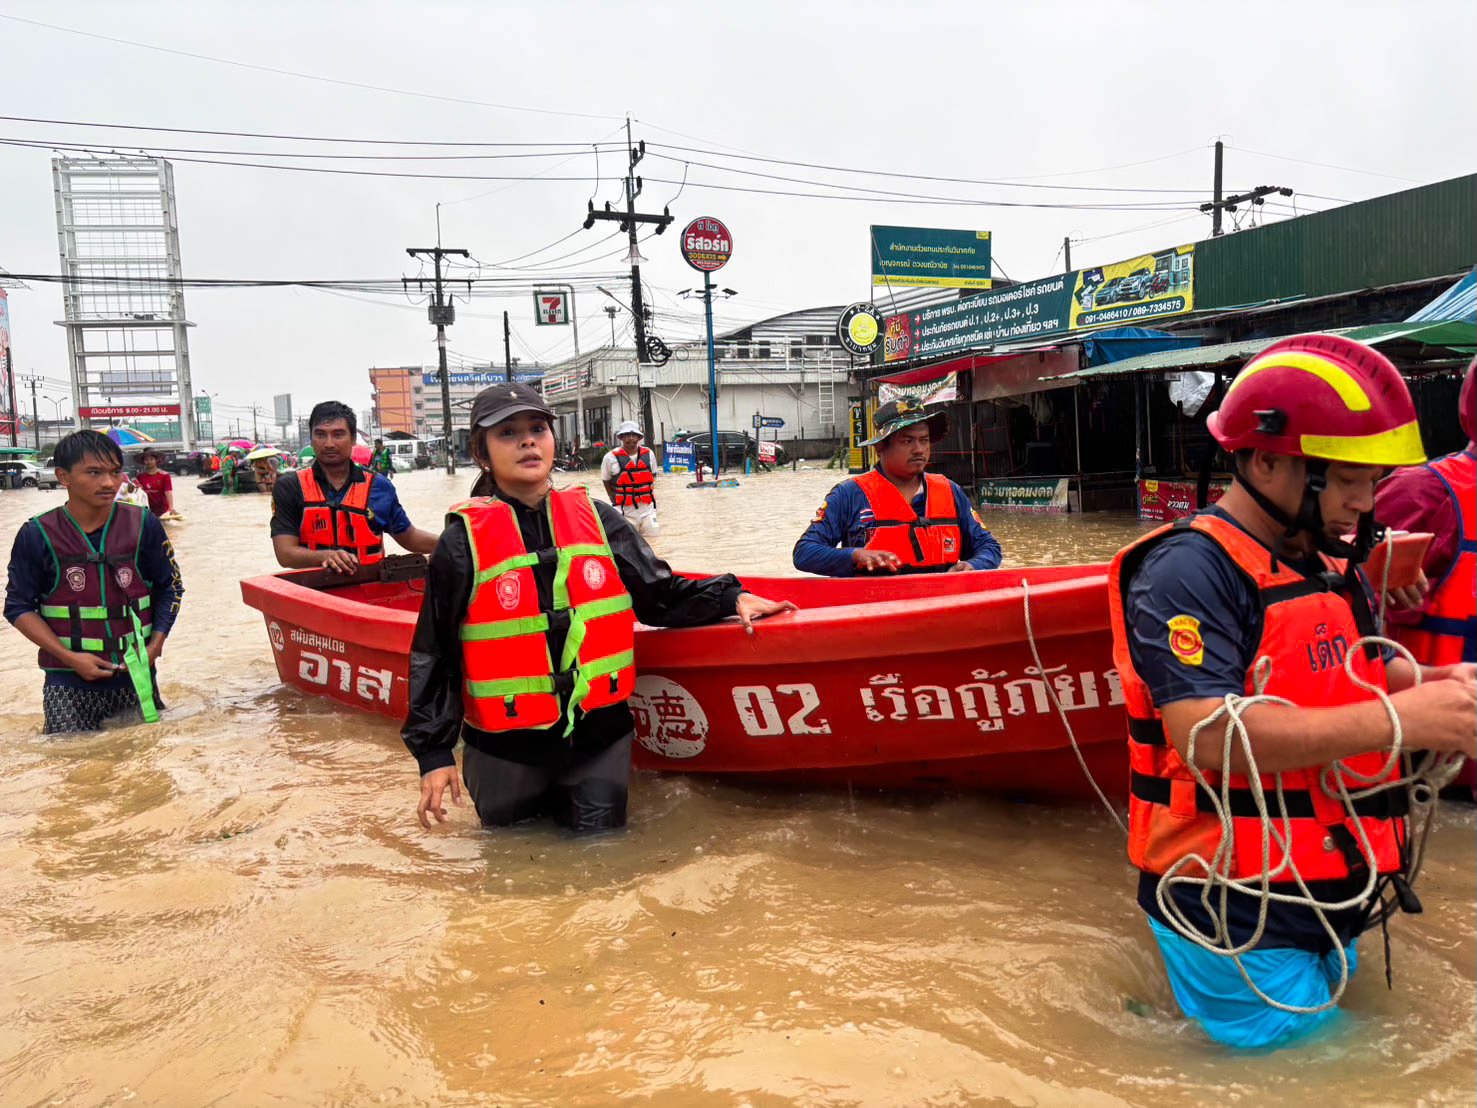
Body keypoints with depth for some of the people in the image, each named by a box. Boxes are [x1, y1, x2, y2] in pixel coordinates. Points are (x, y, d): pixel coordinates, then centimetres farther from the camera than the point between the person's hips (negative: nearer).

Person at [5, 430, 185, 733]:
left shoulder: (144, 524, -1)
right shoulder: (37, 535, -4)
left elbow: (169, 588, 8)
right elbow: (19, 606, 1)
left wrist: (156, 645, -4)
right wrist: (69, 657, -9)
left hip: (136, 675, 2)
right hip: (69, 685, -1)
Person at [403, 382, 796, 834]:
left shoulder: (596, 518, 0)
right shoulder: (465, 539, -8)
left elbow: (661, 596, 5)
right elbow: (433, 655, -4)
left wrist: (730, 598, -11)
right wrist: (433, 753, -7)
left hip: (598, 734, 2)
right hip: (505, 747, -2)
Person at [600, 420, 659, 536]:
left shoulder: (649, 454, 5)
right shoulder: (611, 458, -4)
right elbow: (607, 482, 7)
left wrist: (651, 498, 11)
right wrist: (616, 502, 2)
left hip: (647, 510, 3)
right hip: (625, 512, -3)